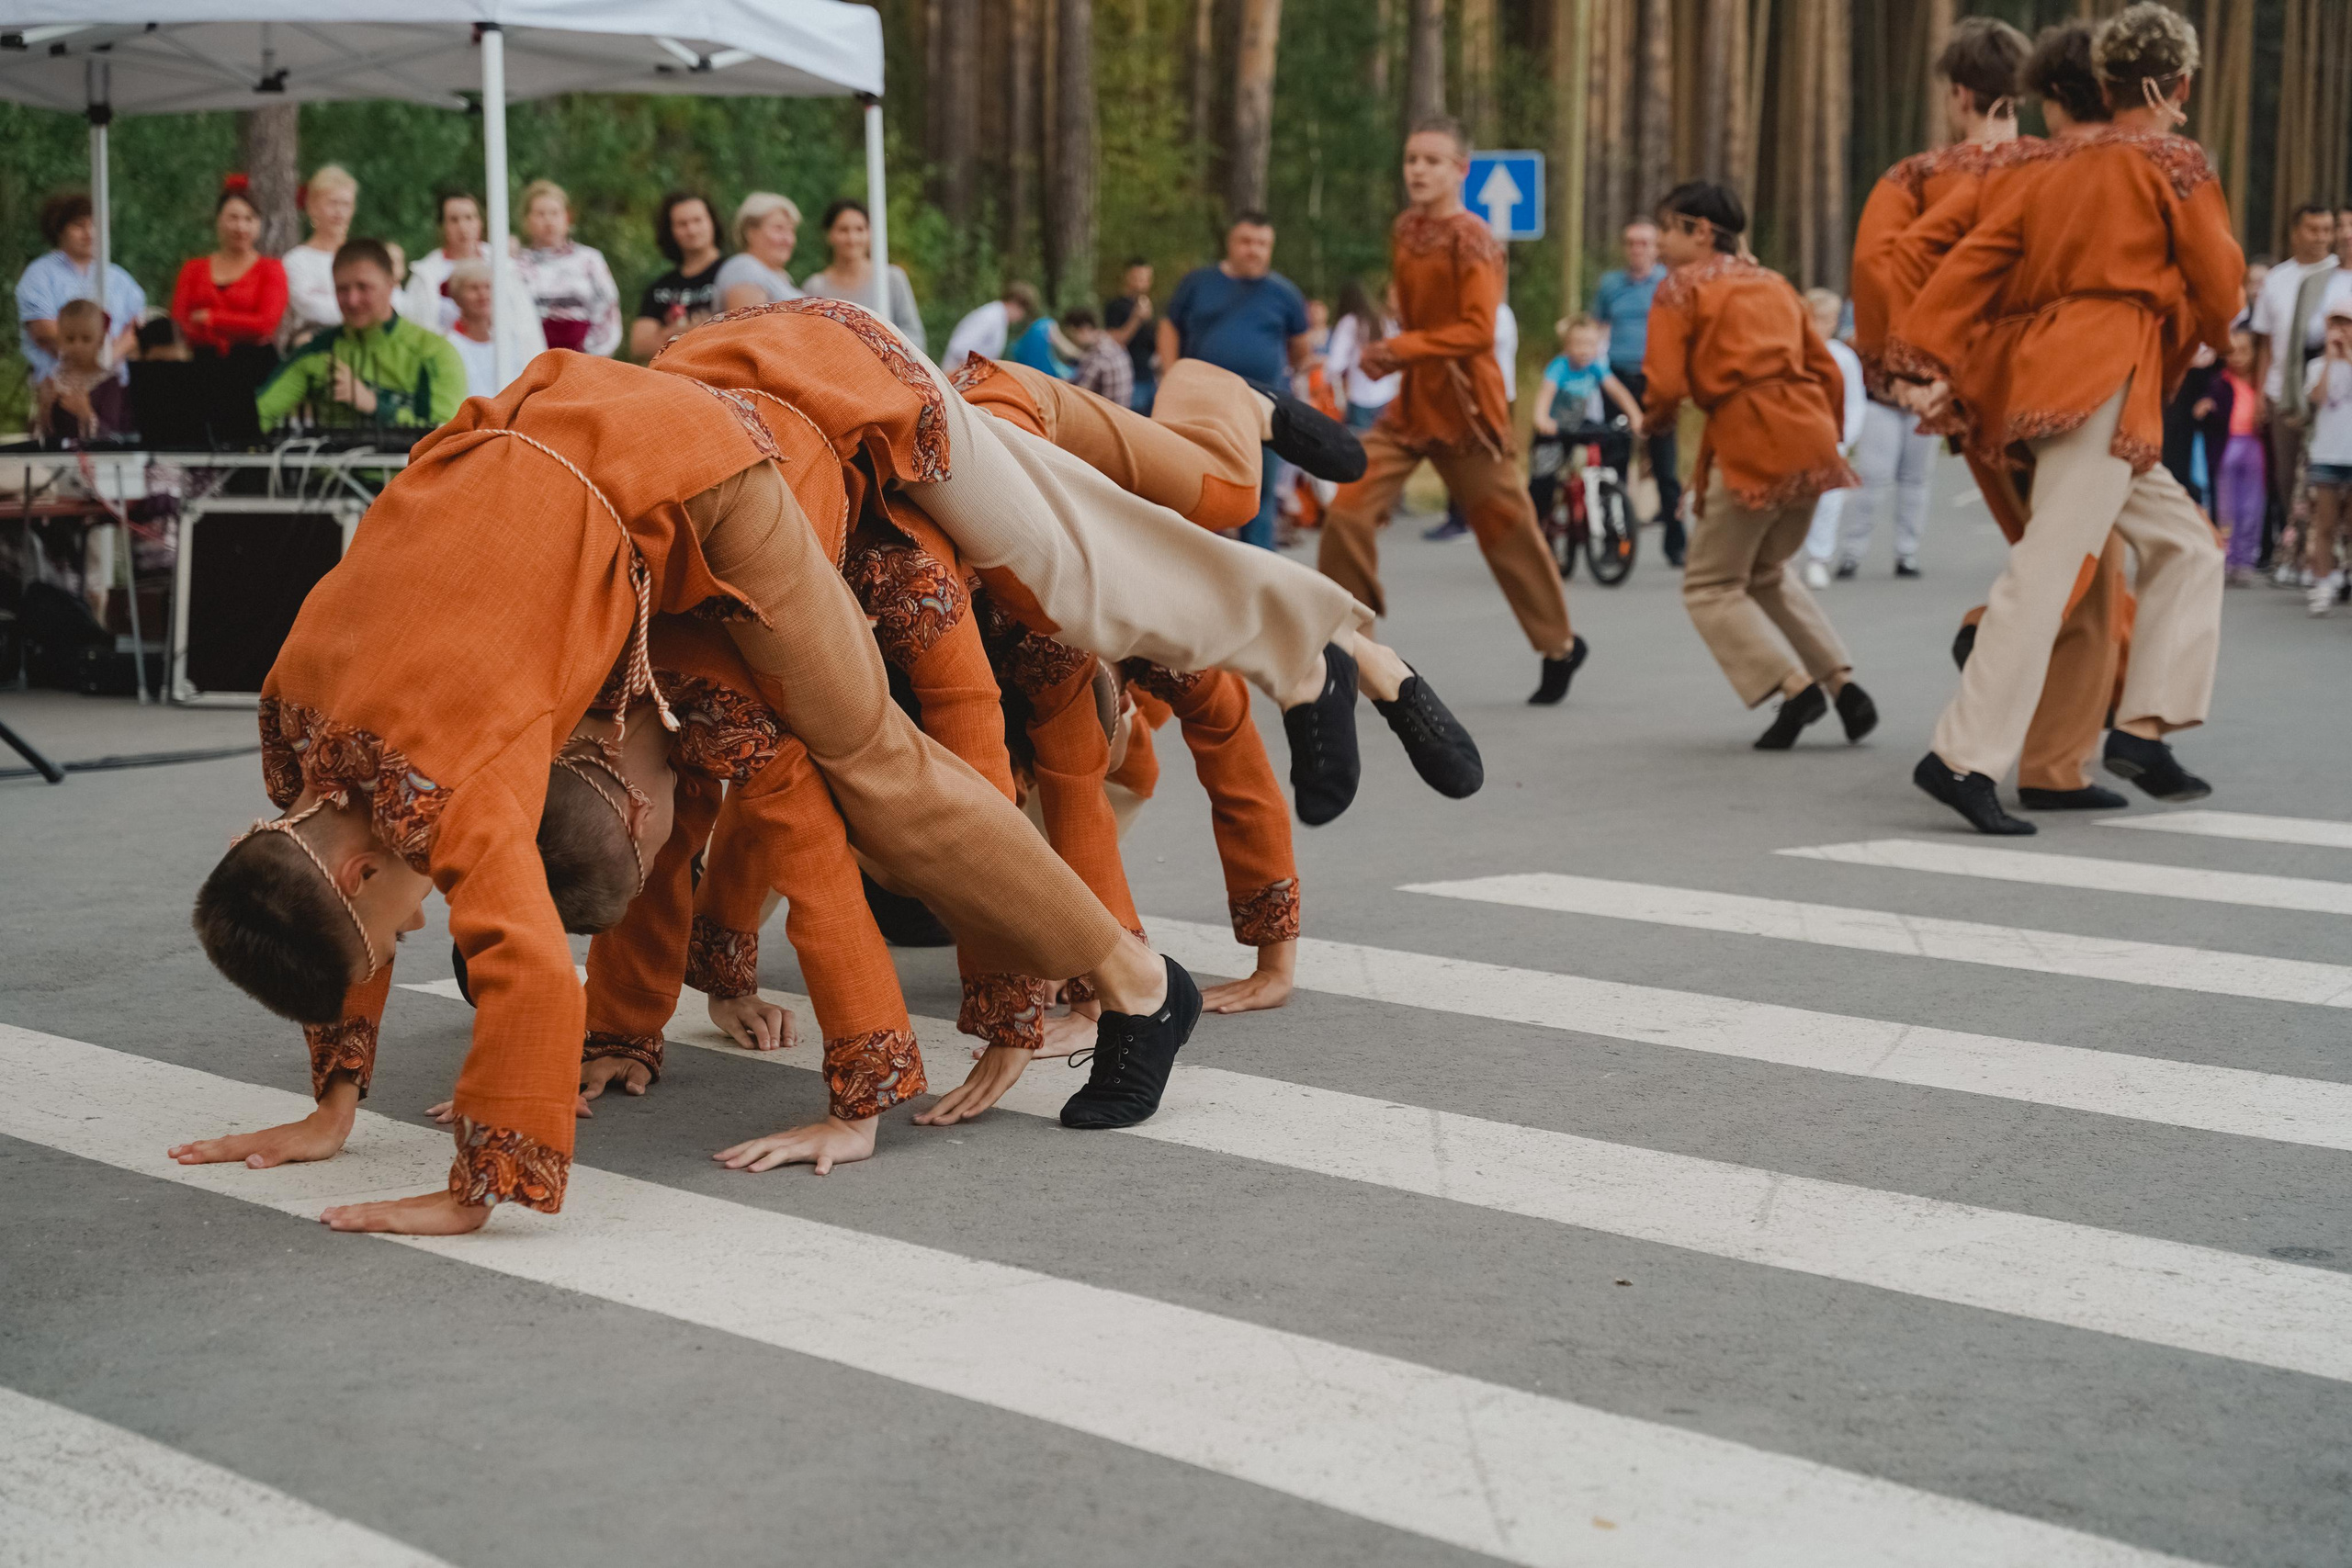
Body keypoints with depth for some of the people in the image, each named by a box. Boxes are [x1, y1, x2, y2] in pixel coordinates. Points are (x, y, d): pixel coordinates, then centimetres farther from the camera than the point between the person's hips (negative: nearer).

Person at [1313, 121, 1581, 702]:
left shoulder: (1472, 238, -14)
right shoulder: (1404, 230, 8)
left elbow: (1478, 331, -20)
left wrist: (1403, 347, -24)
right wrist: (1386, 355, 5)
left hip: (1463, 403, -6)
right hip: (1410, 401, 6)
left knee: (1505, 528, 5)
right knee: (1348, 510, -7)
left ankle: (1560, 645, 24)